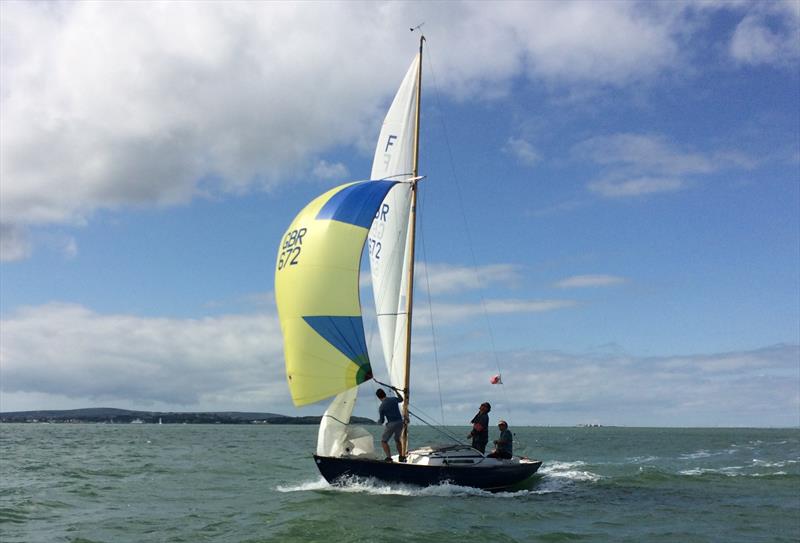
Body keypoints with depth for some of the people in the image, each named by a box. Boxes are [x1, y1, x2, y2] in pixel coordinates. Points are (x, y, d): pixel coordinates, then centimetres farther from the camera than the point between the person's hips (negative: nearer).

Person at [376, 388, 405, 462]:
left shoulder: (381, 407, -9)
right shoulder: (394, 399, 4)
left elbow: (381, 421, -3)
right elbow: (401, 399, 30)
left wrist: (378, 422, 21)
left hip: (391, 424, -6)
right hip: (400, 422, 6)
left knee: (383, 441, 8)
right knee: (397, 439, 29)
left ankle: (389, 458, -7)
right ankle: (401, 457, 26)